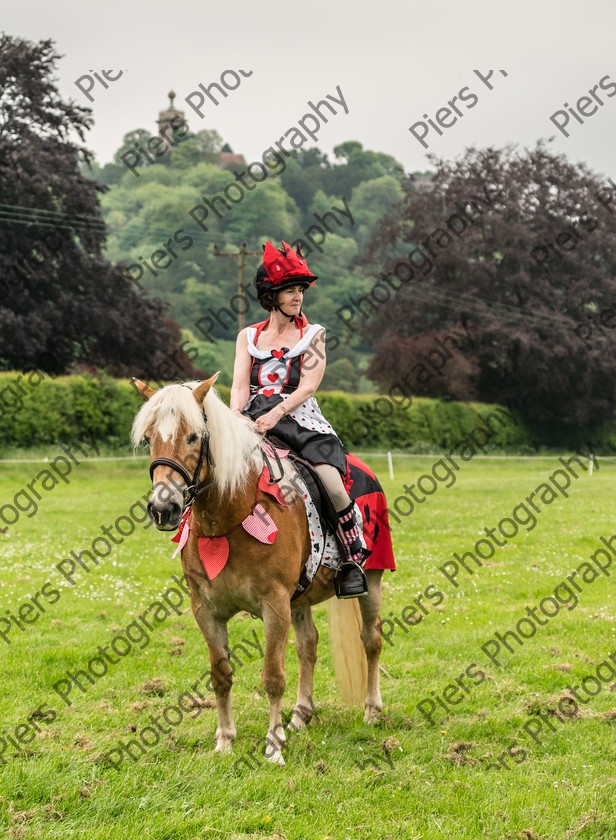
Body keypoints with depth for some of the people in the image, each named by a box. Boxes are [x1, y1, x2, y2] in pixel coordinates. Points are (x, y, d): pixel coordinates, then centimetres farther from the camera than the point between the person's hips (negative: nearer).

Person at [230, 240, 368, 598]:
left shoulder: (313, 334, 9)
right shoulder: (248, 337, 16)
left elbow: (308, 385, -4)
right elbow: (240, 385, 4)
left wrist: (277, 413, -21)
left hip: (300, 419, -2)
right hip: (254, 422, 2)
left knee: (334, 487, -25)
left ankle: (354, 559, -3)